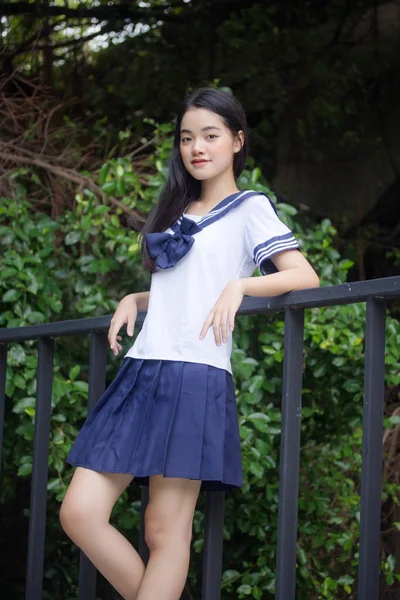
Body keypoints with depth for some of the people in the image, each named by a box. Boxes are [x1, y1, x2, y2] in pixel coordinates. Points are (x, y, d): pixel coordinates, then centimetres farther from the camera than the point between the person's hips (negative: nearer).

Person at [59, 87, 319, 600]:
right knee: (79, 514, -4)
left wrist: (239, 285, -18)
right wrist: (133, 300, 14)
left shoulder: (250, 208, 5)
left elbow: (305, 277, -4)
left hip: (196, 375, -7)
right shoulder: (177, 212, 24)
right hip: (143, 370, 7)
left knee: (165, 531, -7)